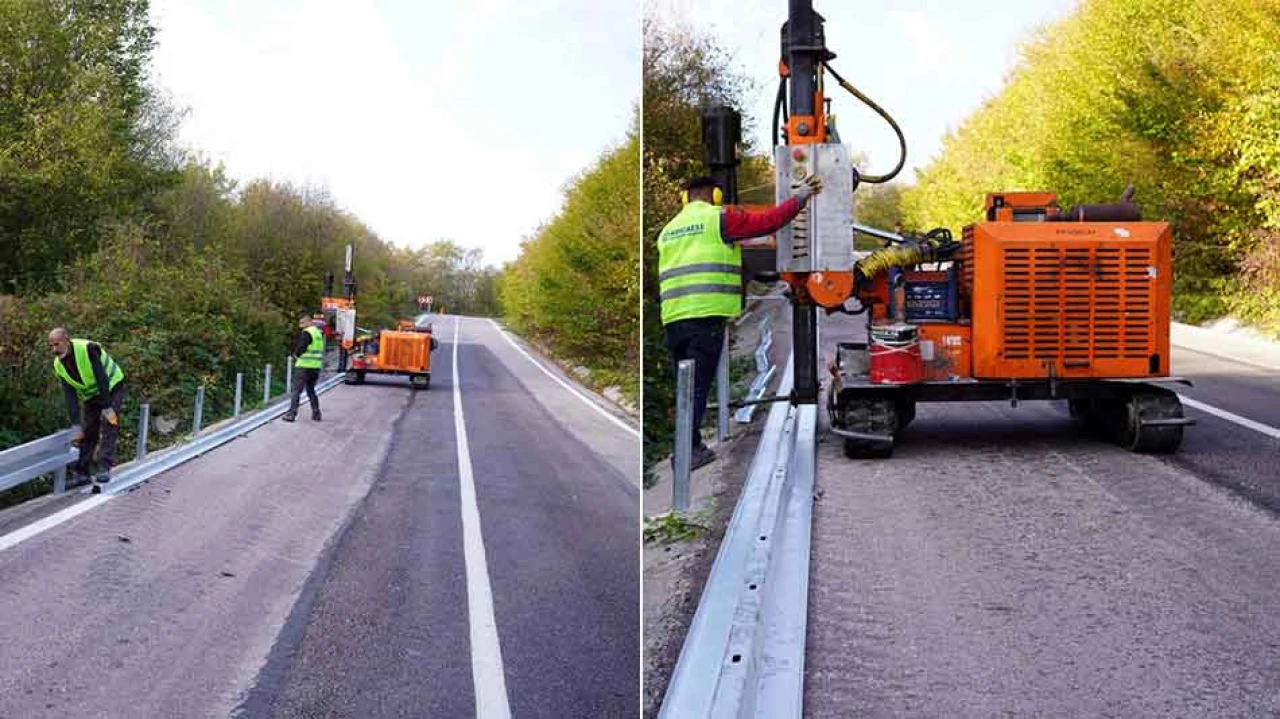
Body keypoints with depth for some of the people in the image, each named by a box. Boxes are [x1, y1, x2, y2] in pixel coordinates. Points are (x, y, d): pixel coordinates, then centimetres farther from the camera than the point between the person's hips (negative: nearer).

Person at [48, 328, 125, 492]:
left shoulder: (88, 349, -29)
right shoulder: (59, 365, -9)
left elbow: (102, 379, -30)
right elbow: (70, 396, -11)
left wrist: (108, 408, -30)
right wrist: (76, 426, -16)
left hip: (111, 388, -6)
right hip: (91, 396, 6)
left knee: (108, 428, -17)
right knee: (88, 433, 4)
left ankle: (104, 470, -20)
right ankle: (81, 473, 12)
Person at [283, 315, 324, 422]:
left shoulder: (306, 333, -12)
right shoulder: (319, 333, 14)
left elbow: (299, 349, -16)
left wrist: (296, 355, 4)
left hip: (304, 366, -8)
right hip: (316, 366, 8)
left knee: (296, 390, -3)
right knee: (311, 390, 19)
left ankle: (292, 413, -6)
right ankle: (316, 413, 16)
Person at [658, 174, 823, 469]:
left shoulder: (669, 229, 23)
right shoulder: (719, 217, 3)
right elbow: (769, 221, 1)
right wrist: (800, 198, 12)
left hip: (672, 317, 6)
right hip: (706, 314, -6)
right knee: (697, 386, -6)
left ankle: (690, 446, 15)